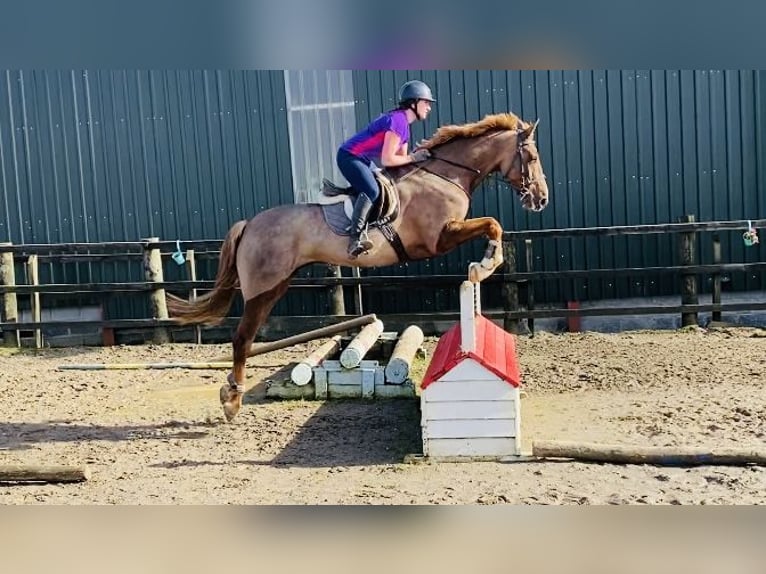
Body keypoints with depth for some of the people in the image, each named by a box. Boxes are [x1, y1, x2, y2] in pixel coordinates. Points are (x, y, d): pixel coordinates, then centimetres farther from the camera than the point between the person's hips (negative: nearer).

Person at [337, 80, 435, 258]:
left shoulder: (404, 124, 10)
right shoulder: (397, 120, -20)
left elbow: (400, 157, 12)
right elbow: (387, 160, -25)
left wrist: (419, 155, -2)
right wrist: (413, 158, -16)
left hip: (363, 159, 11)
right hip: (349, 156, -11)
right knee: (371, 191, -29)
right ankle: (356, 237, -31)